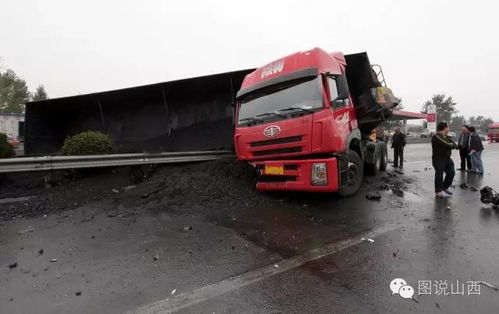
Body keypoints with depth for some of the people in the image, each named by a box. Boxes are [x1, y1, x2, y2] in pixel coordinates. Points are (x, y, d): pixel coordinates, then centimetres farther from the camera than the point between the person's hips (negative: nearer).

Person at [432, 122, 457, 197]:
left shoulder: (446, 137, 14)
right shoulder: (436, 137, -15)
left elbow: (455, 145, 6)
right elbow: (446, 144, -22)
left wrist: (449, 146, -11)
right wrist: (451, 145, -2)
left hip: (447, 158, 9)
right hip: (438, 159, -9)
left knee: (451, 173, 11)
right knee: (439, 174, -4)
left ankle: (445, 188, 28)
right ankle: (438, 191, 7)